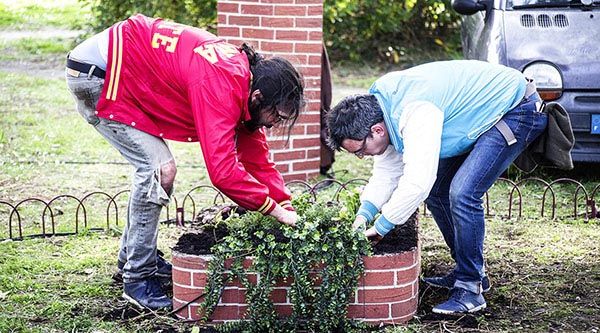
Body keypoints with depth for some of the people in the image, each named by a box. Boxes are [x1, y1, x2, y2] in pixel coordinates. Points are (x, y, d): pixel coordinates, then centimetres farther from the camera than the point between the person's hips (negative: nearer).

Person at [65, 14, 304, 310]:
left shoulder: (244, 74, 1)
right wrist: (277, 210, -21)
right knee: (157, 169, -14)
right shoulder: (221, 88, -28)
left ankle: (131, 255, 26)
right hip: (94, 74, -10)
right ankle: (138, 279, -5)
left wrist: (288, 206, 3)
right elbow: (223, 170, -32)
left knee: (161, 170, 11)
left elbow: (257, 158, 9)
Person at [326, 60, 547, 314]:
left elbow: (417, 181, -38)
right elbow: (387, 170, 4)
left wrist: (381, 226, -27)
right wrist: (364, 214, -9)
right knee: (436, 191, 9)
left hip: (518, 110, -10)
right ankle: (469, 272, 22)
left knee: (462, 193, -22)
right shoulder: (381, 104, -3)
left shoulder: (415, 112, -35)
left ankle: (470, 288, -11)